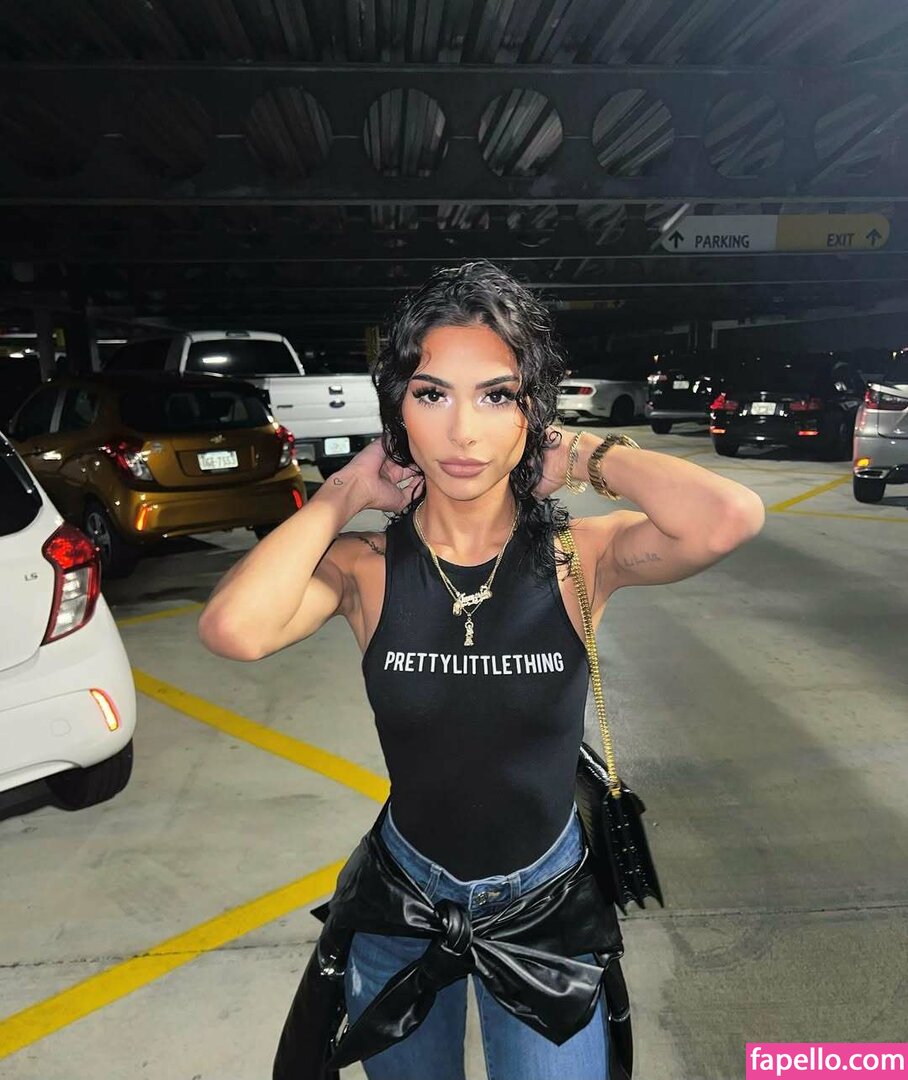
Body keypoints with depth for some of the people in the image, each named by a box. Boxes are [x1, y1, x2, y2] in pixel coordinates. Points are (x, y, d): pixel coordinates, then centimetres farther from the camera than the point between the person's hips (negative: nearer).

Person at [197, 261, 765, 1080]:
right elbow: (233, 629, -36)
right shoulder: (365, 566, -16)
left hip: (547, 908, -1)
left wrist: (590, 456, -21)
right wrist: (344, 495, -23)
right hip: (400, 908, 2)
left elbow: (731, 518, -36)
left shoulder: (578, 557, -17)